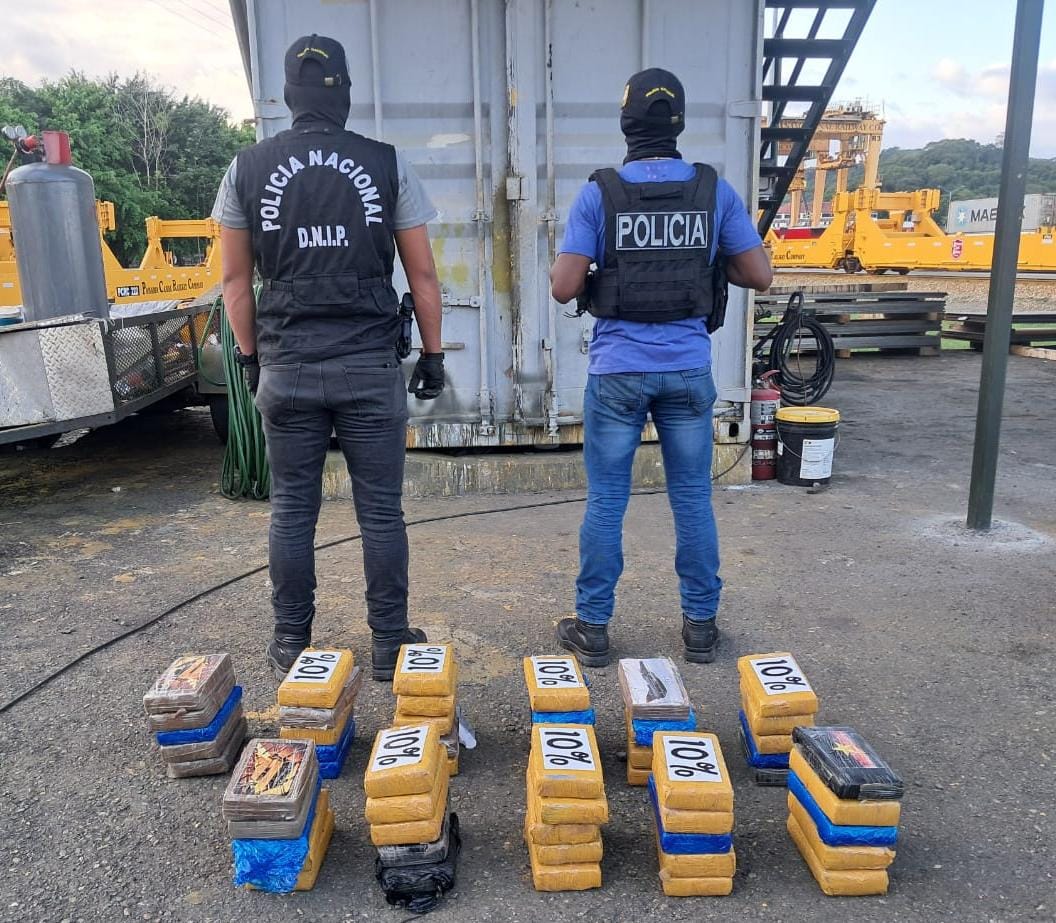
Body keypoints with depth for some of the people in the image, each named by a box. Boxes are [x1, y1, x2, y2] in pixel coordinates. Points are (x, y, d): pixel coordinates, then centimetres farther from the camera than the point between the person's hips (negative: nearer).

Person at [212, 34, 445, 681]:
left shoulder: (247, 170, 6)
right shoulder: (388, 165, 1)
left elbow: (236, 279, 9)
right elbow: (422, 275, 1)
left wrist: (252, 359, 17)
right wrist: (433, 355, 9)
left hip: (286, 368, 2)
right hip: (371, 366, -1)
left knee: (292, 511, 11)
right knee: (381, 512, 7)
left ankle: (292, 647, 22)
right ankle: (390, 644, 17)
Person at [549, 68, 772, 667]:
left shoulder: (598, 194, -6)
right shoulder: (716, 191, 0)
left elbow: (564, 288, -9)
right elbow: (760, 276, 2)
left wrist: (582, 260, 12)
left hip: (619, 371, -1)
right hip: (688, 370, 2)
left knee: (606, 503, 8)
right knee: (693, 500, 12)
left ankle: (593, 629, 18)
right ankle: (701, 628, 23)